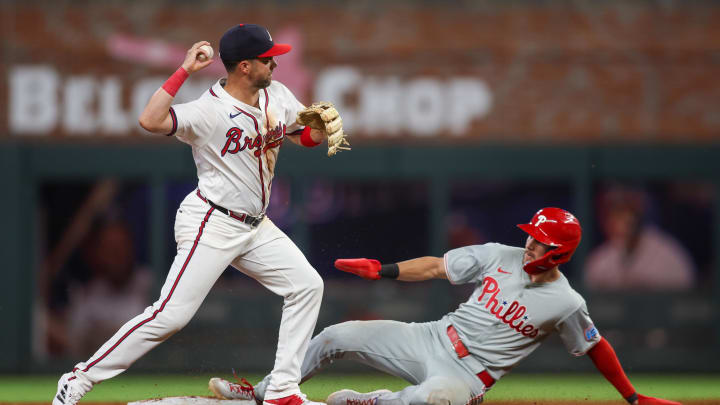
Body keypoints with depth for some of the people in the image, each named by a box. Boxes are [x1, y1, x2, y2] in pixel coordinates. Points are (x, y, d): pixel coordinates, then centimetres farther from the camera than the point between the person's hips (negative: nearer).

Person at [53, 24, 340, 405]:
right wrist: (185, 70, -33)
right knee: (170, 314, -15)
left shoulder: (277, 96, 3)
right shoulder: (209, 111, -20)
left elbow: (308, 137, 16)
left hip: (254, 227, 8)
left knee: (307, 285, 3)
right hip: (210, 226, -8)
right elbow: (150, 120, -35)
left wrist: (322, 125, -8)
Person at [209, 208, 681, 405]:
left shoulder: (566, 304, -9)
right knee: (338, 336, -2)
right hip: (432, 340, 5)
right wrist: (383, 270, -3)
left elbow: (597, 347, 2)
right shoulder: (499, 257, 1)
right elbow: (436, 267, 5)